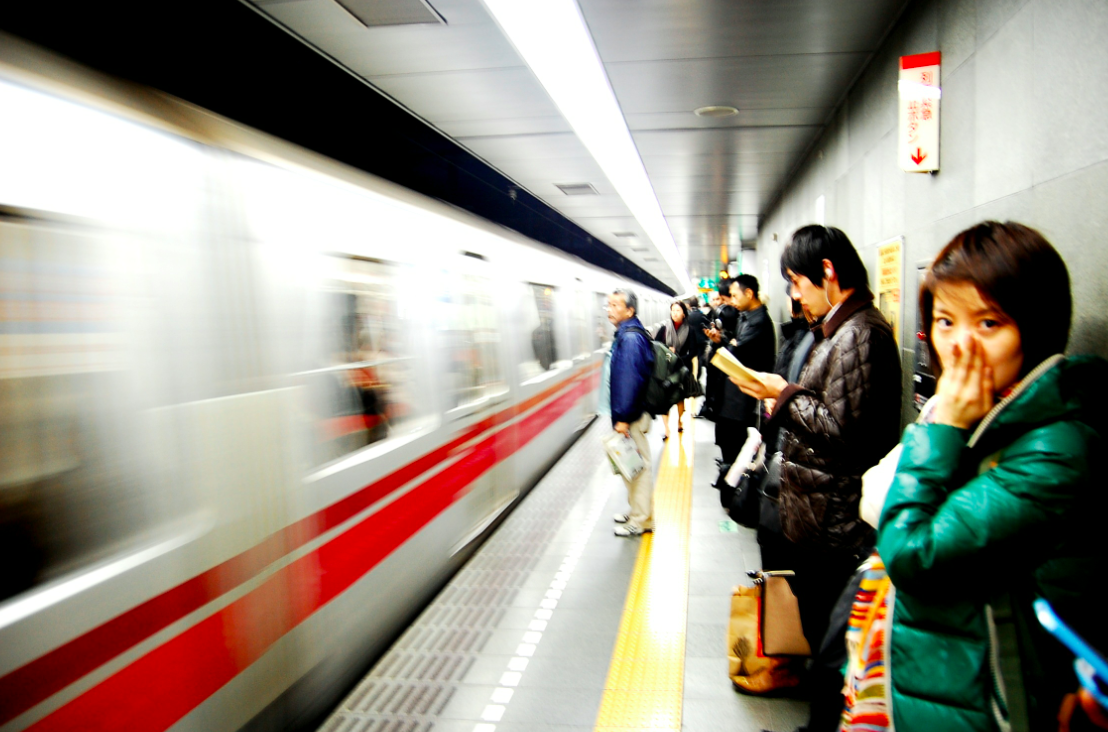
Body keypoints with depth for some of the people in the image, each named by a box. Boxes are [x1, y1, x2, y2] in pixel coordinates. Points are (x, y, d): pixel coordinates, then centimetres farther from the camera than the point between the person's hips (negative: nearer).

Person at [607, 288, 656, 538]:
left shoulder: (630, 338, -20)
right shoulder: (624, 335, 12)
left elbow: (630, 380, -25)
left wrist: (623, 418, -23)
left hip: (631, 416, -10)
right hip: (626, 413, 10)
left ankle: (641, 520, 12)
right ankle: (637, 511, 33)